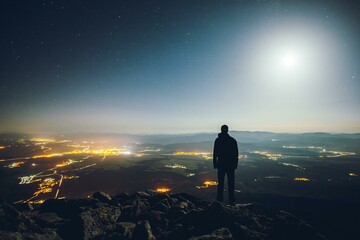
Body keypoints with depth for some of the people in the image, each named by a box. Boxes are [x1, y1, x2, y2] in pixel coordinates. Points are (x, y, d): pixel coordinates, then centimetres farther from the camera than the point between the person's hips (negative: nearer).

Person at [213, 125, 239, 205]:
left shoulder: (218, 140, -4)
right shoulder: (233, 140, 0)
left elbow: (215, 153, -5)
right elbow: (236, 154, 2)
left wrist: (214, 163, 2)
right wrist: (235, 164, 8)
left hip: (221, 164, -1)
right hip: (231, 164, 1)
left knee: (220, 183, 10)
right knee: (231, 183, 7)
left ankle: (220, 200, 14)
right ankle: (231, 201, 10)